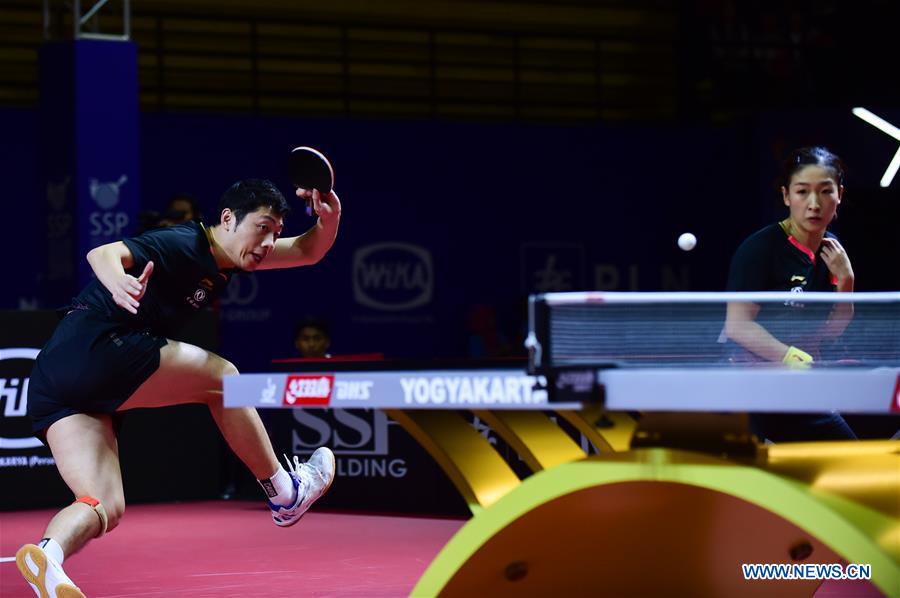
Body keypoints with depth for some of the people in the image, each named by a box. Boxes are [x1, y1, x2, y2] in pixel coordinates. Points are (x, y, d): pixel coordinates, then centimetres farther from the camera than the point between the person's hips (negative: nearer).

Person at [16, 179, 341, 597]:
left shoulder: (230, 255, 17)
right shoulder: (181, 245, -10)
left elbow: (309, 251, 20)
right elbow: (102, 254, -24)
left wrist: (329, 218, -1)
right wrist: (118, 282, -47)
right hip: (94, 348, -9)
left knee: (104, 509, -5)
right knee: (220, 376, 3)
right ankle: (286, 494, 14)